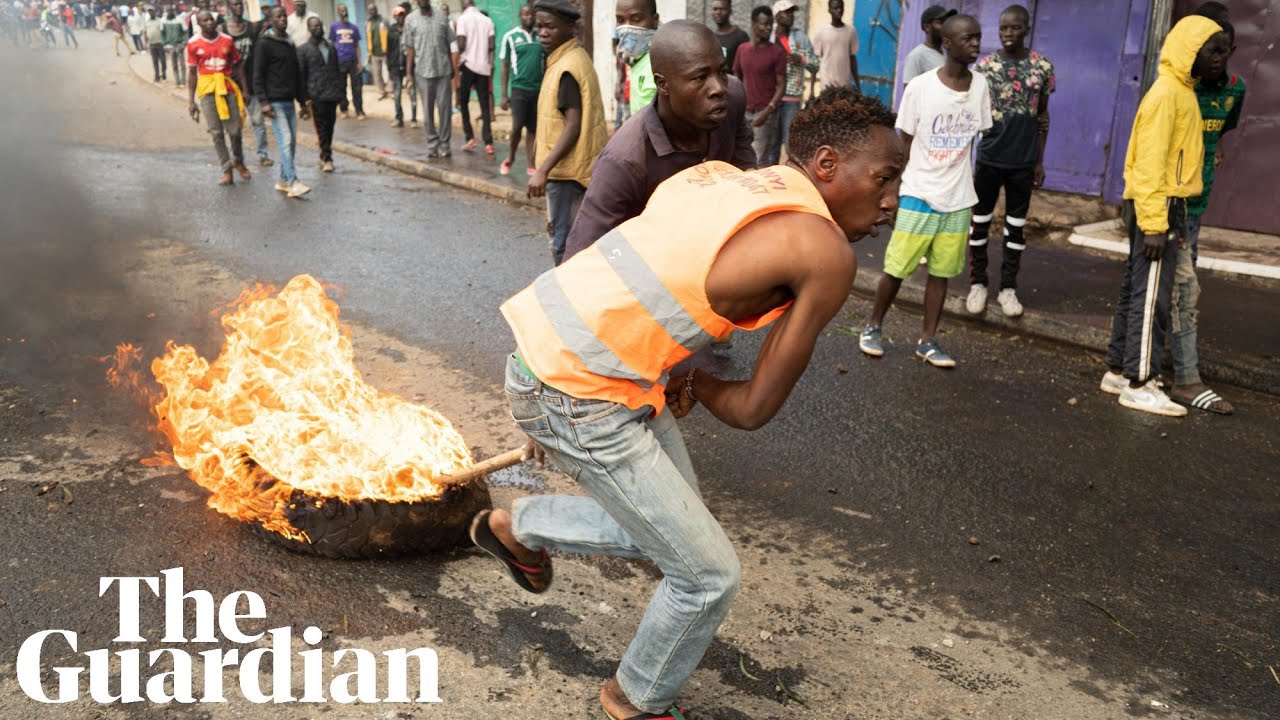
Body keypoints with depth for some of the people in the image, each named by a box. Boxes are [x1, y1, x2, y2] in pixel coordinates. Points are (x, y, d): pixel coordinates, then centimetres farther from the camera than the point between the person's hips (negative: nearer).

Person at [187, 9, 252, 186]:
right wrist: (191, 101, 0)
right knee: (216, 132, 1)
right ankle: (226, 170, 8)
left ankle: (238, 161, 27)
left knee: (235, 130, 1)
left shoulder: (227, 41, 1)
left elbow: (238, 66, 9)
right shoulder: (193, 44, -1)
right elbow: (192, 73, 2)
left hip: (228, 87, 1)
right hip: (207, 90, -1)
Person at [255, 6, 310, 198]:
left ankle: (283, 181, 15)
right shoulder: (264, 44, -4)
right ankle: (294, 183, -19)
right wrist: (263, 102, -17)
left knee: (292, 143, 6)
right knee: (285, 141, -14)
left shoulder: (290, 44, 17)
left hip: (289, 102, 7)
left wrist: (302, 102, 20)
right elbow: (258, 75, -8)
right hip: (274, 102, -7)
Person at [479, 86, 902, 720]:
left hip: (550, 343, 9)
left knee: (667, 527, 24)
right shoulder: (827, 255, -14)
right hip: (575, 397, -9)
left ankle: (517, 527, 40)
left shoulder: (717, 174, 8)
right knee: (708, 575, 6)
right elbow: (753, 410, -8)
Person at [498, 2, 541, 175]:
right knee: (517, 126, -10)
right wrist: (504, 95, -1)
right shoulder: (510, 36, 0)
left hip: (538, 89, 3)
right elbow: (505, 66, 2)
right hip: (519, 88, -3)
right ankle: (511, 157, 13)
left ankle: (531, 164, 12)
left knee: (534, 129, 5)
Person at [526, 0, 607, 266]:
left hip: (566, 169, -10)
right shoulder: (575, 57, 11)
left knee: (563, 243, -3)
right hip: (576, 165, 10)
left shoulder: (567, 68, -18)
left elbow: (573, 127, -23)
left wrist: (542, 170, -27)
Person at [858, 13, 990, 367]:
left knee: (941, 271, 8)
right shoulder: (920, 86, -10)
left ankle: (928, 340, 18)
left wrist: (971, 192, 9)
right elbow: (903, 145, -3)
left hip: (958, 200, 4)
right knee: (897, 268, 2)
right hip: (918, 194, -3)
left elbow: (973, 141, 9)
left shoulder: (980, 86, 2)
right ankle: (873, 327, 22)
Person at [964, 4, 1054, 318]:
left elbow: (1042, 116, 7)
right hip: (988, 158, -1)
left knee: (1016, 226, 8)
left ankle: (1008, 288, 16)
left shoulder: (1043, 67, 0)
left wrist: (1040, 160, 6)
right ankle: (978, 284, 17)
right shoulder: (983, 65, -3)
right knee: (980, 222, 6)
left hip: (1023, 161, 1)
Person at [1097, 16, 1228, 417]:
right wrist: (1155, 222, -24)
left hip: (1164, 206, 10)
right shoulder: (1166, 92, -14)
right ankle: (1139, 385, -4)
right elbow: (1150, 161, -20)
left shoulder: (1182, 91, 17)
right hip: (1159, 206, -10)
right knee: (1151, 296, -7)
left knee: (1137, 290, 12)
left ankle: (1119, 371, 19)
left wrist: (1169, 219, 16)